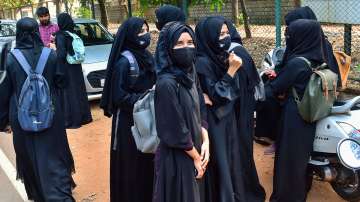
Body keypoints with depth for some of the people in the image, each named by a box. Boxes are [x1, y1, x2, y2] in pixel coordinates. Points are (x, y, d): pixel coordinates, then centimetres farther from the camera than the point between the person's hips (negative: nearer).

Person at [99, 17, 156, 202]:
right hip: (129, 121, -7)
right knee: (131, 165, 4)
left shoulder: (146, 56, 5)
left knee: (148, 161, 15)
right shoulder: (124, 62, -18)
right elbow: (119, 97, -19)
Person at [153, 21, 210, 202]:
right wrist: (196, 157, -11)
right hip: (176, 157, -8)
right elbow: (175, 131, -22)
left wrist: (205, 142, -5)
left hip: (195, 150, 8)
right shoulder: (166, 84, -24)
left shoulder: (190, 74, 1)